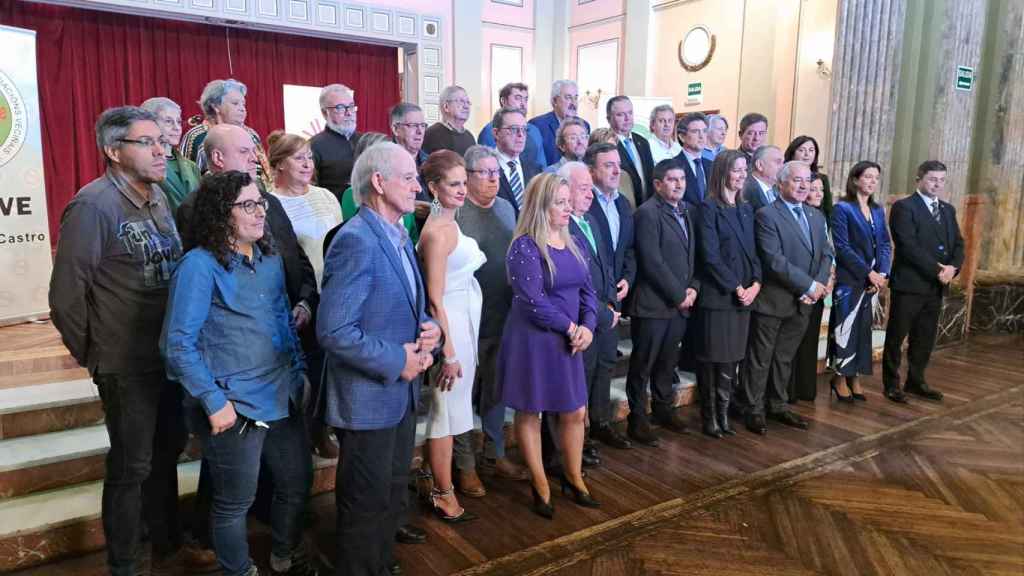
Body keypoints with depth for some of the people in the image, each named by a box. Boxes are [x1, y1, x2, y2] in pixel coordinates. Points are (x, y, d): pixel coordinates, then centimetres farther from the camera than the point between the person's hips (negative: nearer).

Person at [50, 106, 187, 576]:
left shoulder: (158, 197, 5)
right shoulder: (93, 205, -17)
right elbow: (66, 295, -15)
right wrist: (90, 353, -5)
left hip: (170, 355, 7)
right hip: (127, 365, -7)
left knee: (167, 452, 20)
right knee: (131, 467, 7)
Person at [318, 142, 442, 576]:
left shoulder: (399, 236, 8)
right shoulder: (356, 240, -21)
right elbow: (333, 331, -26)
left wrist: (429, 329, -3)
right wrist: (397, 361, -19)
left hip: (402, 394, 9)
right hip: (369, 400, -9)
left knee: (393, 497, 22)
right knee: (367, 506, 9)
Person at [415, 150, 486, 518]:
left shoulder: (448, 223, 9)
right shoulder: (438, 231, -19)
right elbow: (435, 299, -21)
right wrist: (448, 352, -20)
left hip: (464, 321, 9)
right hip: (449, 326, -9)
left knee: (451, 408, 18)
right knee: (447, 410, 2)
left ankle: (441, 483, 33)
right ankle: (443, 496, 17)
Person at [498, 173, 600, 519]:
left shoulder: (573, 244, 8)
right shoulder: (525, 247, -15)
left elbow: (587, 290, 8)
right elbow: (532, 300, -20)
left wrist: (587, 326, -9)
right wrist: (571, 327, -13)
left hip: (567, 341, 7)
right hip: (532, 340, -6)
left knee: (576, 412, 11)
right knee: (530, 412, 8)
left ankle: (573, 478, 30)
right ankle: (540, 484, 23)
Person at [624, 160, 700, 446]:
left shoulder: (687, 211, 13)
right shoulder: (647, 213, -13)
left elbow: (692, 254, 16)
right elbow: (652, 263, -19)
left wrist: (693, 287, 1)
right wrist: (679, 295, -13)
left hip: (681, 302, 7)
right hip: (652, 303, -7)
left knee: (668, 361, 17)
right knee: (643, 365, 4)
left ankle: (664, 409, 32)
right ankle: (637, 419, 16)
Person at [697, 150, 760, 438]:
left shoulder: (746, 209, 14)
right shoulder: (709, 207, -7)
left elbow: (754, 251, 12)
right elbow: (710, 255, -13)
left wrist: (755, 284, -4)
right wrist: (736, 287, -14)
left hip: (745, 296, 6)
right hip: (718, 295, -6)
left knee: (733, 360, 9)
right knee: (713, 360, 1)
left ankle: (723, 414, 18)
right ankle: (709, 418, 12)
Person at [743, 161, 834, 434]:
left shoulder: (816, 216, 13)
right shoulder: (766, 215, -12)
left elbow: (826, 253, 10)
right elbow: (774, 260, -19)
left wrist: (820, 284, -8)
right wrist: (809, 285, -17)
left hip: (804, 301, 7)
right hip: (772, 300, -6)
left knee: (785, 358, 17)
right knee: (760, 359, 5)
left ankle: (778, 406, 30)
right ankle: (754, 410, 16)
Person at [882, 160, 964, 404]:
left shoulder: (948, 209, 16)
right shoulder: (904, 207, -8)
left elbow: (958, 243, 12)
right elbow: (908, 246, -17)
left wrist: (953, 267, -8)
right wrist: (937, 270, -16)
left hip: (936, 286, 7)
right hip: (909, 283, -7)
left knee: (925, 338, 13)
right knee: (896, 336, 3)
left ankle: (916, 381, 25)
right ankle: (892, 383, 13)